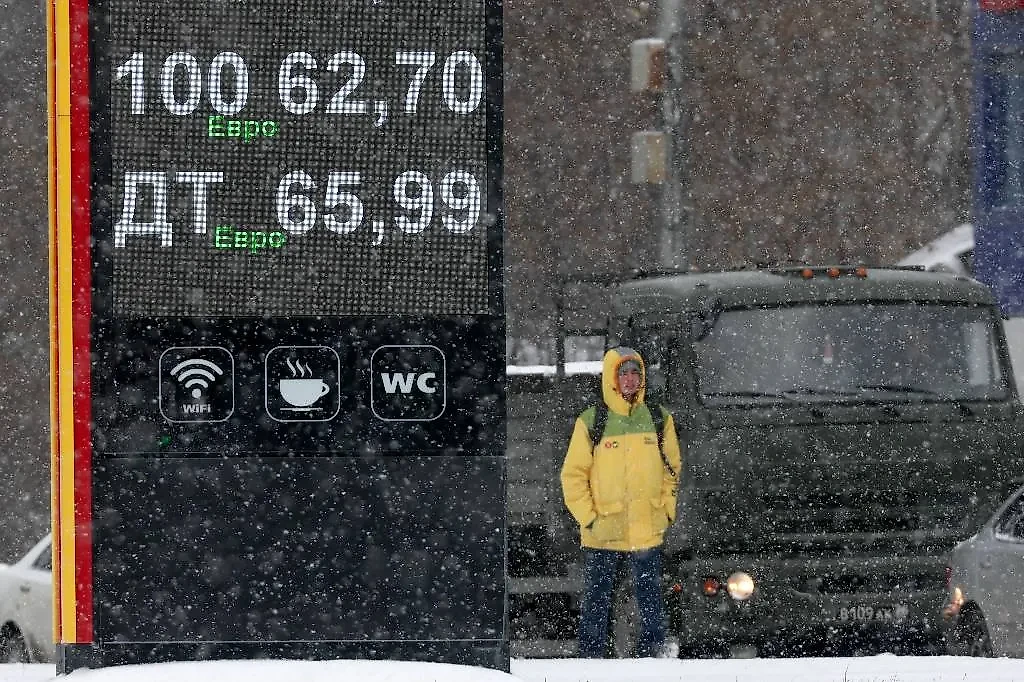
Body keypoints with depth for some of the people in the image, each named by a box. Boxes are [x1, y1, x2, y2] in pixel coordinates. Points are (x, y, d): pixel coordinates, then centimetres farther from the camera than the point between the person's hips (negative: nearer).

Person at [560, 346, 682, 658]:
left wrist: (667, 511, 3)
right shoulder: (590, 422, -4)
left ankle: (653, 653, 16)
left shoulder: (659, 419, 4)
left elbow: (673, 469, 13)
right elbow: (573, 475, -1)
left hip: (647, 531, 2)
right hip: (601, 534, -2)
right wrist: (588, 517, -7)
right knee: (596, 602, 5)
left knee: (651, 601, 7)